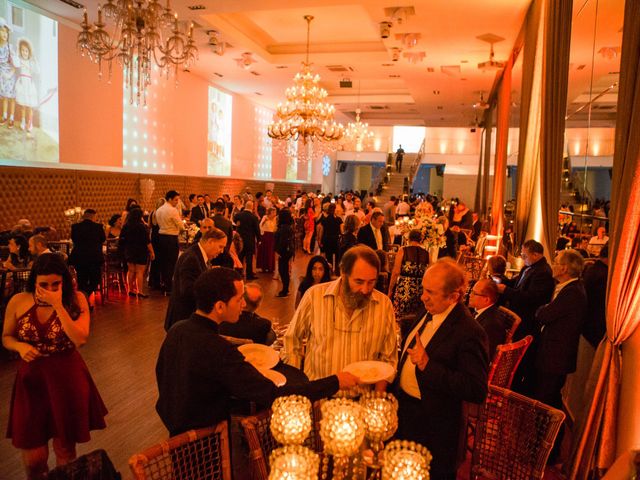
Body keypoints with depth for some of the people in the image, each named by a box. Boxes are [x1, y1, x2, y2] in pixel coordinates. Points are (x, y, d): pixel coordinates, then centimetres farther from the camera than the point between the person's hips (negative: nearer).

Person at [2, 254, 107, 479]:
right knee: (33, 458, 5)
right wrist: (20, 346, -13)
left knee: (65, 448, 15)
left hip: (67, 379, -1)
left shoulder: (76, 300, -10)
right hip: (31, 380, 1)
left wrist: (58, 306, -24)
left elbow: (80, 339, -21)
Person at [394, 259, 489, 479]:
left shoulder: (469, 332, -26)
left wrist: (428, 366, -35)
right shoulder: (429, 314, 0)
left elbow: (477, 391, -30)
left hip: (433, 426, -7)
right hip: (403, 410, 8)